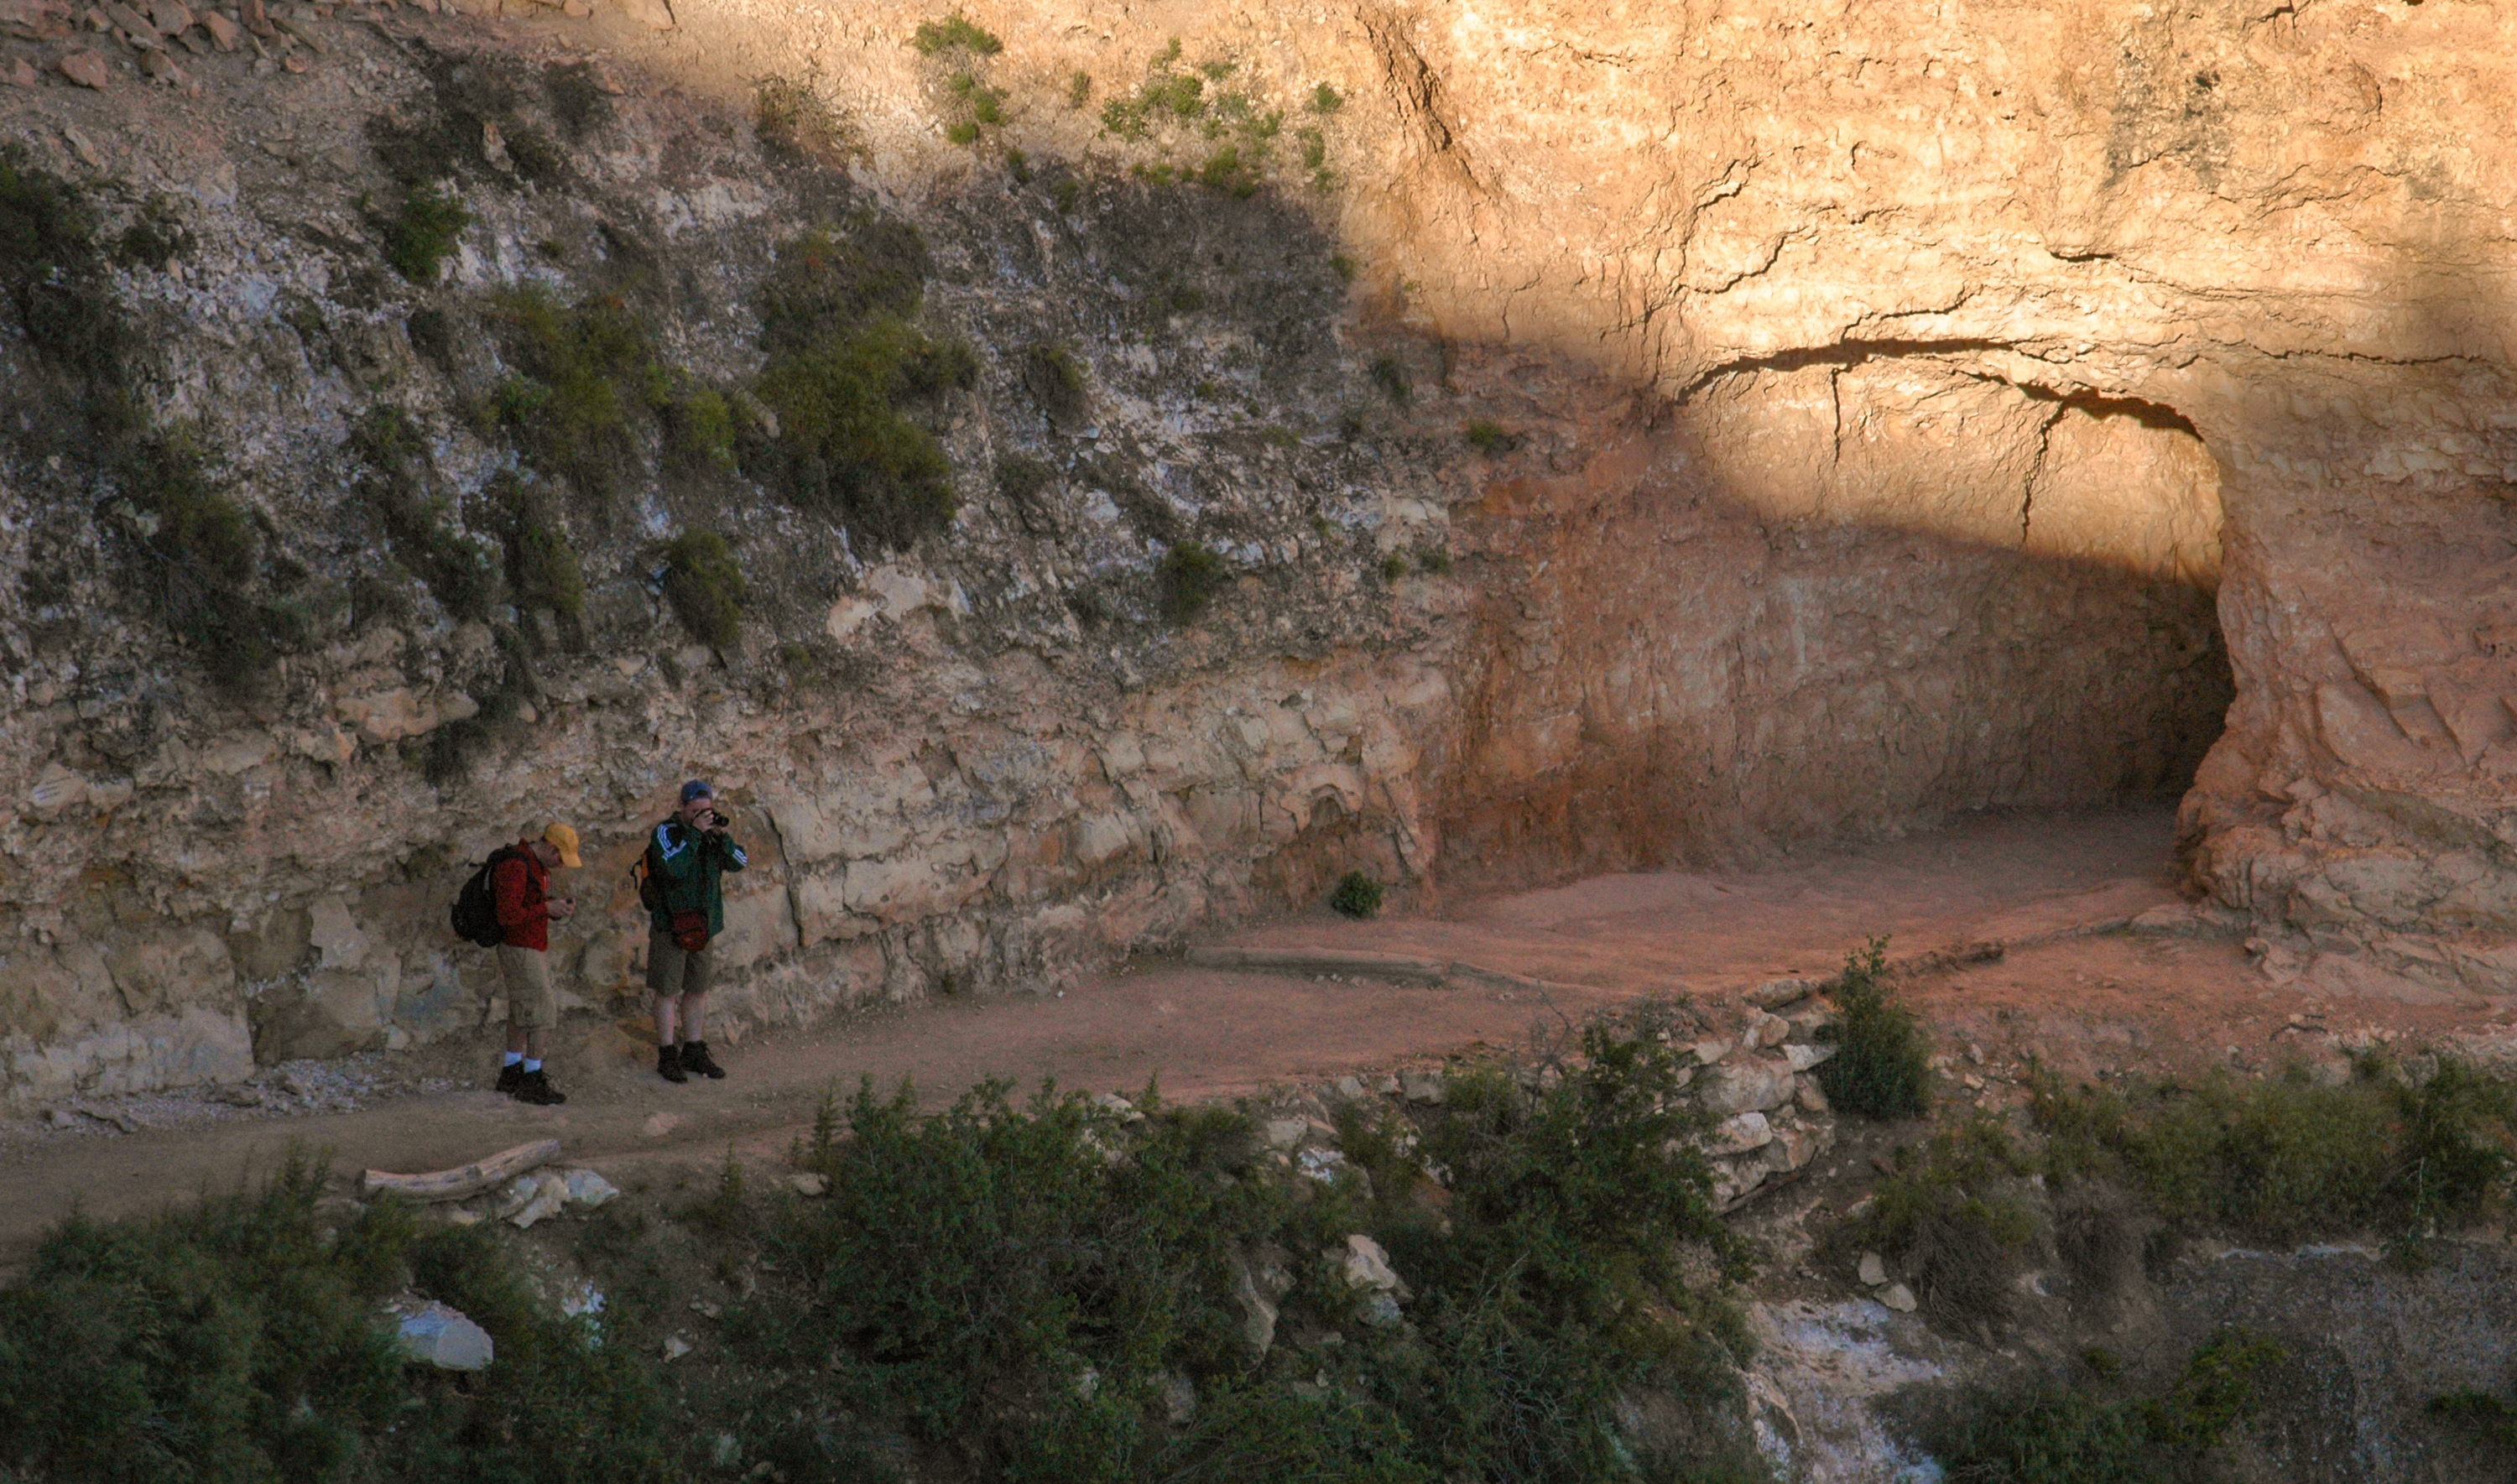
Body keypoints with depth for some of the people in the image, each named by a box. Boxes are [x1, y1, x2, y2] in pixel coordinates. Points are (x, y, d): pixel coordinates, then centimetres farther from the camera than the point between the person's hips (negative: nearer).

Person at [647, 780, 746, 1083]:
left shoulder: (711, 832, 7)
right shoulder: (666, 832, -10)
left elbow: (740, 862, 0)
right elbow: (673, 868, -27)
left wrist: (721, 836, -14)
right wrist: (695, 833, -25)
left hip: (704, 927, 6)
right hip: (671, 926, -6)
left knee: (698, 990, 12)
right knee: (668, 992, -1)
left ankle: (693, 1052, 22)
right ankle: (667, 1056, 4)